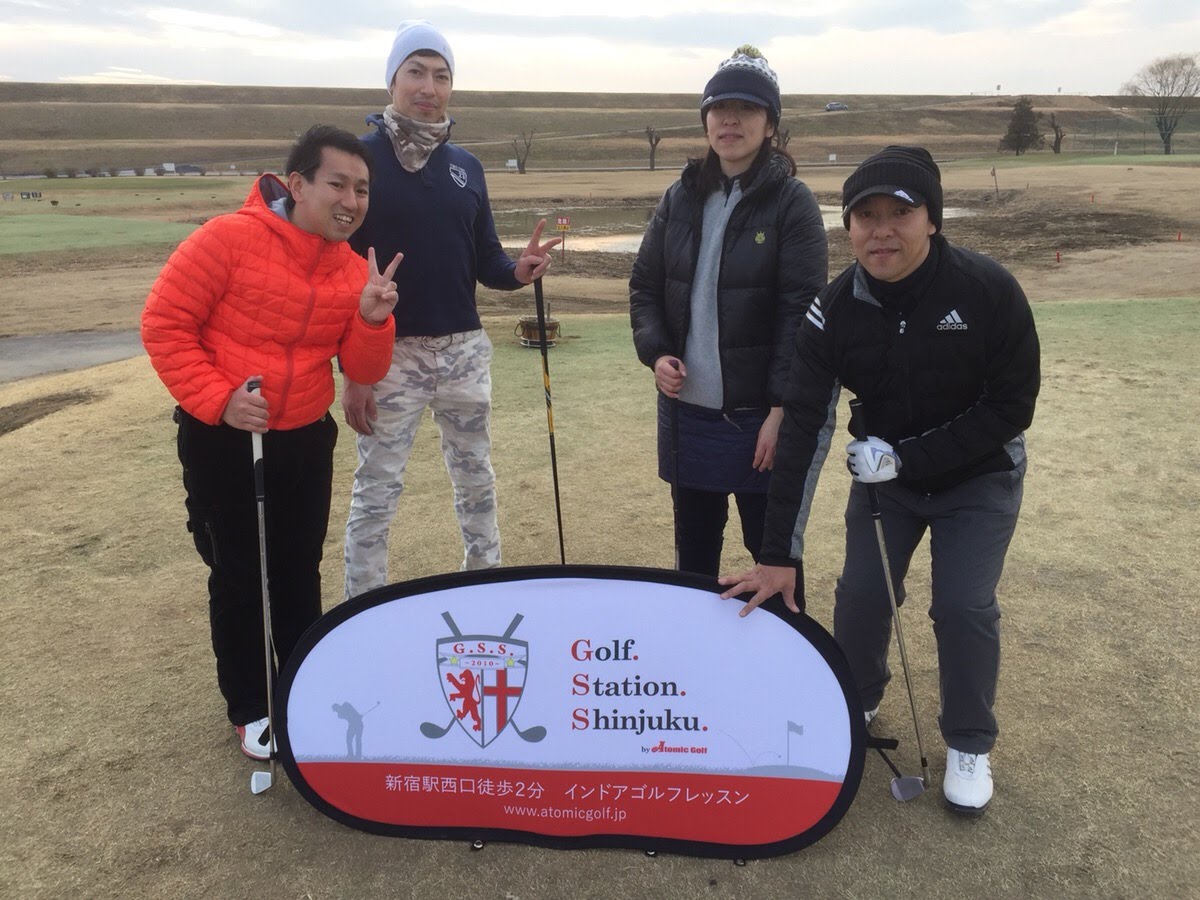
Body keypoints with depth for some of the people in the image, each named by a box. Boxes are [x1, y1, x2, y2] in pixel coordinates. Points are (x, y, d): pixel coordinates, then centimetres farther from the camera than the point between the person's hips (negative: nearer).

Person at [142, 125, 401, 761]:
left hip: (305, 440, 5)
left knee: (299, 573, 15)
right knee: (238, 577, 8)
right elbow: (163, 323, -14)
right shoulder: (230, 238, -17)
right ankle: (248, 710, 26)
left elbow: (364, 372, -2)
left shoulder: (354, 271, -1)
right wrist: (216, 398, -21)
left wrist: (373, 321, -21)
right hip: (220, 440, -4)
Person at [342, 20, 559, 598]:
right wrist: (351, 369, -13)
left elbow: (485, 259, 11)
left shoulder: (467, 166, 9)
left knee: (476, 476, 16)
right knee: (377, 489, 3)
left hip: (465, 349, 5)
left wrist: (518, 271, -13)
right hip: (390, 352, -5)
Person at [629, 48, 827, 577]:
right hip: (685, 406, 5)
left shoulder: (792, 201, -7)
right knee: (693, 544, 18)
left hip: (758, 411, -4)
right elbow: (644, 285, 11)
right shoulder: (681, 197, 7)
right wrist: (655, 352, -6)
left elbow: (803, 310, -11)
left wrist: (782, 408, -16)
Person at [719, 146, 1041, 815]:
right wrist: (780, 554, -24)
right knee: (862, 594, 2)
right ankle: (858, 702, 33)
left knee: (964, 607, -7)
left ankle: (970, 745, 19)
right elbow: (804, 428, -22)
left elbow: (1013, 408, -19)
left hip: (978, 476, -2)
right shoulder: (835, 310, -20)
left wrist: (906, 457, -27)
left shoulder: (989, 291, -26)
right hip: (886, 473, 2)